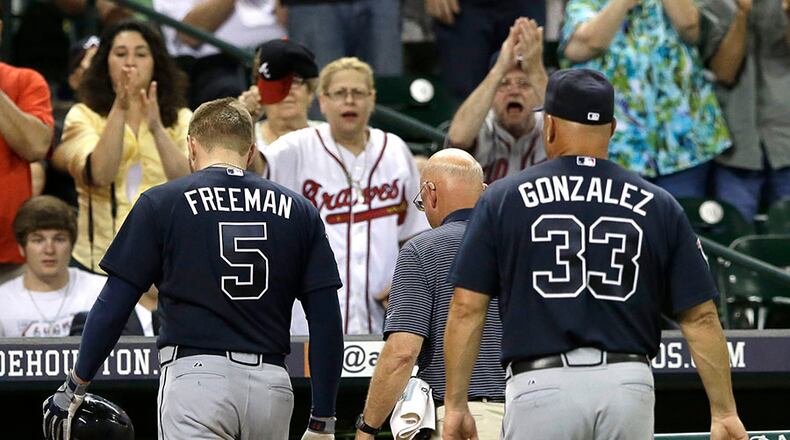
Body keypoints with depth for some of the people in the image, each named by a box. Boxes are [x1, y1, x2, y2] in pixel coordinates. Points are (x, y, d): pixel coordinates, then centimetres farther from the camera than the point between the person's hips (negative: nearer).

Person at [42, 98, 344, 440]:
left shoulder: (161, 203, 4)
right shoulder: (297, 210, 11)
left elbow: (113, 306, 1)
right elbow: (326, 322, 6)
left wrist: (75, 386, 12)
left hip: (196, 375, -3)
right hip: (273, 385, 3)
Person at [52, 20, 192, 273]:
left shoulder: (180, 119, 7)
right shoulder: (83, 117, 2)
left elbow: (190, 182, -9)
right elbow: (99, 174, -15)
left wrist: (156, 128, -23)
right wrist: (119, 109, -23)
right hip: (100, 261, -1)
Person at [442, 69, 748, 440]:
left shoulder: (503, 199, 4)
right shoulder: (659, 206, 8)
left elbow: (467, 308, 1)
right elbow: (701, 317, 5)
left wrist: (455, 405, 6)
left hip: (541, 384, -2)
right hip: (629, 386, 2)